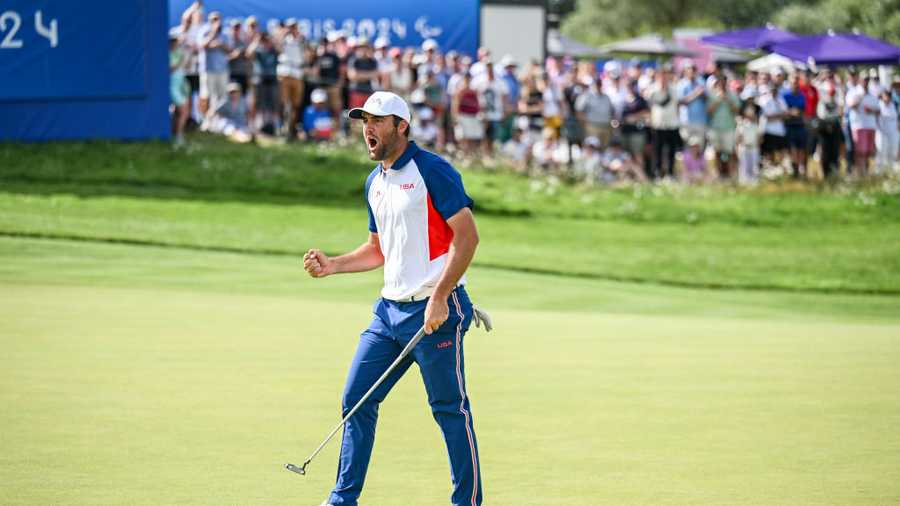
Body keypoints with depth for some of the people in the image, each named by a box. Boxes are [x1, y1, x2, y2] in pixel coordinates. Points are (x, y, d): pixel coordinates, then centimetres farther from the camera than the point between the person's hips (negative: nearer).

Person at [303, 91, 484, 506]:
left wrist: (439, 297, -20)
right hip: (390, 309, 8)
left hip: (435, 308, -8)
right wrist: (331, 266, 11)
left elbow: (467, 236, -15)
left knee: (450, 408, -2)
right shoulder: (375, 182, 15)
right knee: (356, 400, 5)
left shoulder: (432, 171, -10)